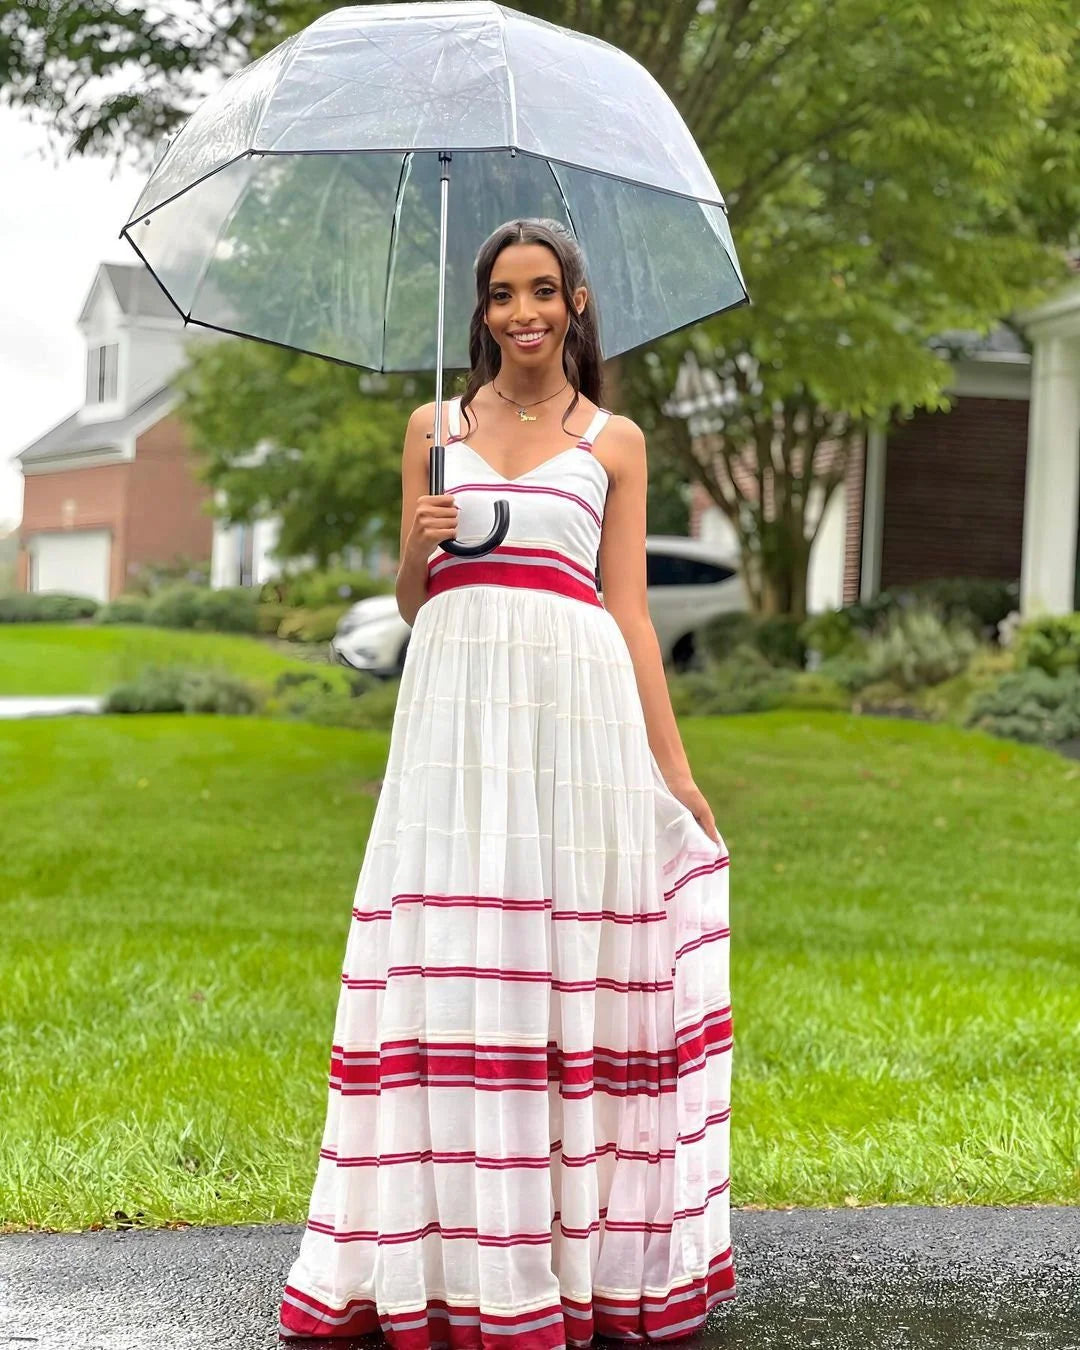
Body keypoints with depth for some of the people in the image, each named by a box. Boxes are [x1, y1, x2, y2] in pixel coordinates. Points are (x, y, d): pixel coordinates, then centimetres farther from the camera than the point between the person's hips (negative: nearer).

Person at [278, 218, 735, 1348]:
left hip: (577, 703, -1)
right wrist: (419, 546, -8)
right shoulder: (434, 427, 14)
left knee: (572, 966, -3)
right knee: (449, 972, -3)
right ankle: (456, 1256, 5)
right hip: (457, 697, 1)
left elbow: (629, 610, 8)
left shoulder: (614, 442, 10)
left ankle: (587, 1246, 7)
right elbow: (410, 599, 15)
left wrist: (674, 767, 3)